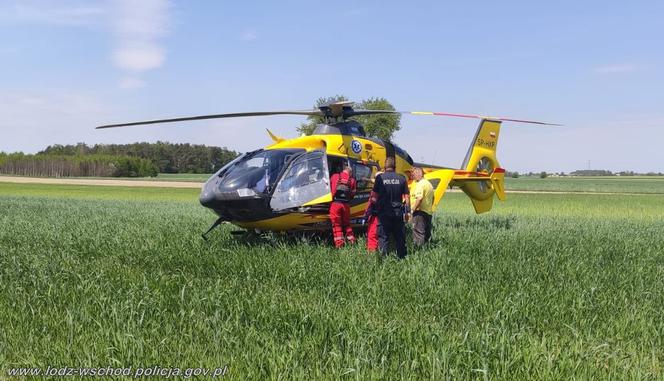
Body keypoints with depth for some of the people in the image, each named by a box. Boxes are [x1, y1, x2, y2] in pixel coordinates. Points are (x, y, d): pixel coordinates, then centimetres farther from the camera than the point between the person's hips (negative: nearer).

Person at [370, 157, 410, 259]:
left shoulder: (380, 177, -4)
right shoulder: (401, 178, 2)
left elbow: (374, 196, -5)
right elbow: (406, 196, 4)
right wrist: (408, 211, 11)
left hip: (384, 212, -2)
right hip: (398, 212, 2)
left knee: (383, 237, 4)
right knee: (400, 237, 10)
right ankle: (402, 257, 15)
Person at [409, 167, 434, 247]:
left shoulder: (420, 184, -13)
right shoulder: (429, 184, 18)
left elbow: (419, 198, -24)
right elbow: (432, 199, 25)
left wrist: (412, 209, -19)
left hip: (420, 211, -10)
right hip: (429, 212, 10)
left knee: (418, 231, -8)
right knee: (427, 233, 14)